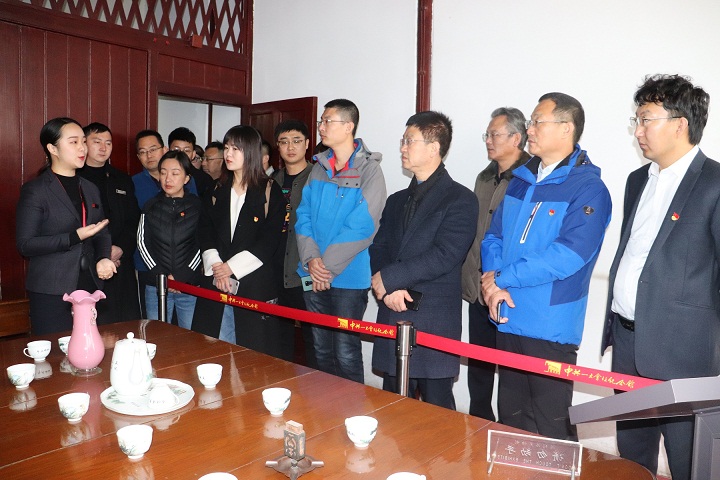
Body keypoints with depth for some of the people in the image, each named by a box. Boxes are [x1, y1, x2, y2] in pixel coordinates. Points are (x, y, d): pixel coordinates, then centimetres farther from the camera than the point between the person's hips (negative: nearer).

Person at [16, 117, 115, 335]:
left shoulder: (90, 189, 13)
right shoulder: (35, 190, -6)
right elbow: (25, 244, -10)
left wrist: (103, 258, -3)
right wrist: (75, 237, -18)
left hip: (90, 288, 5)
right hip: (52, 294, -5)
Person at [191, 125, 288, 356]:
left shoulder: (270, 191, -1)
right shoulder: (217, 191, 15)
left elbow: (269, 241, -9)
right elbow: (205, 234, 7)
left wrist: (231, 267, -11)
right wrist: (216, 267, -9)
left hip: (255, 283, -4)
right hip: (215, 280, 5)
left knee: (254, 350, -2)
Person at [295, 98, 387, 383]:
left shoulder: (369, 170, -10)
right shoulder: (318, 168, 9)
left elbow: (361, 227, -17)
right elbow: (303, 216, 5)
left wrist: (328, 267, -16)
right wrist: (310, 259, -10)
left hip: (348, 277, -6)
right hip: (314, 275, 6)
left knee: (346, 354, 2)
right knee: (321, 349, 18)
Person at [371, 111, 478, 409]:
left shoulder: (460, 200, -5)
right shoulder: (397, 201, 17)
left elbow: (444, 255, -16)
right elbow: (378, 250, 11)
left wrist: (389, 278, -13)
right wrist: (388, 289, -8)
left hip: (436, 323, -6)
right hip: (392, 318, 6)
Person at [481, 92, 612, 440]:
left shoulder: (588, 188, -11)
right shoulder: (521, 180, 11)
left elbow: (567, 256, -21)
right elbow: (493, 236, 9)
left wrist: (501, 277, -14)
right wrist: (492, 283, -9)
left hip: (551, 328, -7)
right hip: (508, 320, 7)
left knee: (550, 429, 4)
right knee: (510, 417, 20)